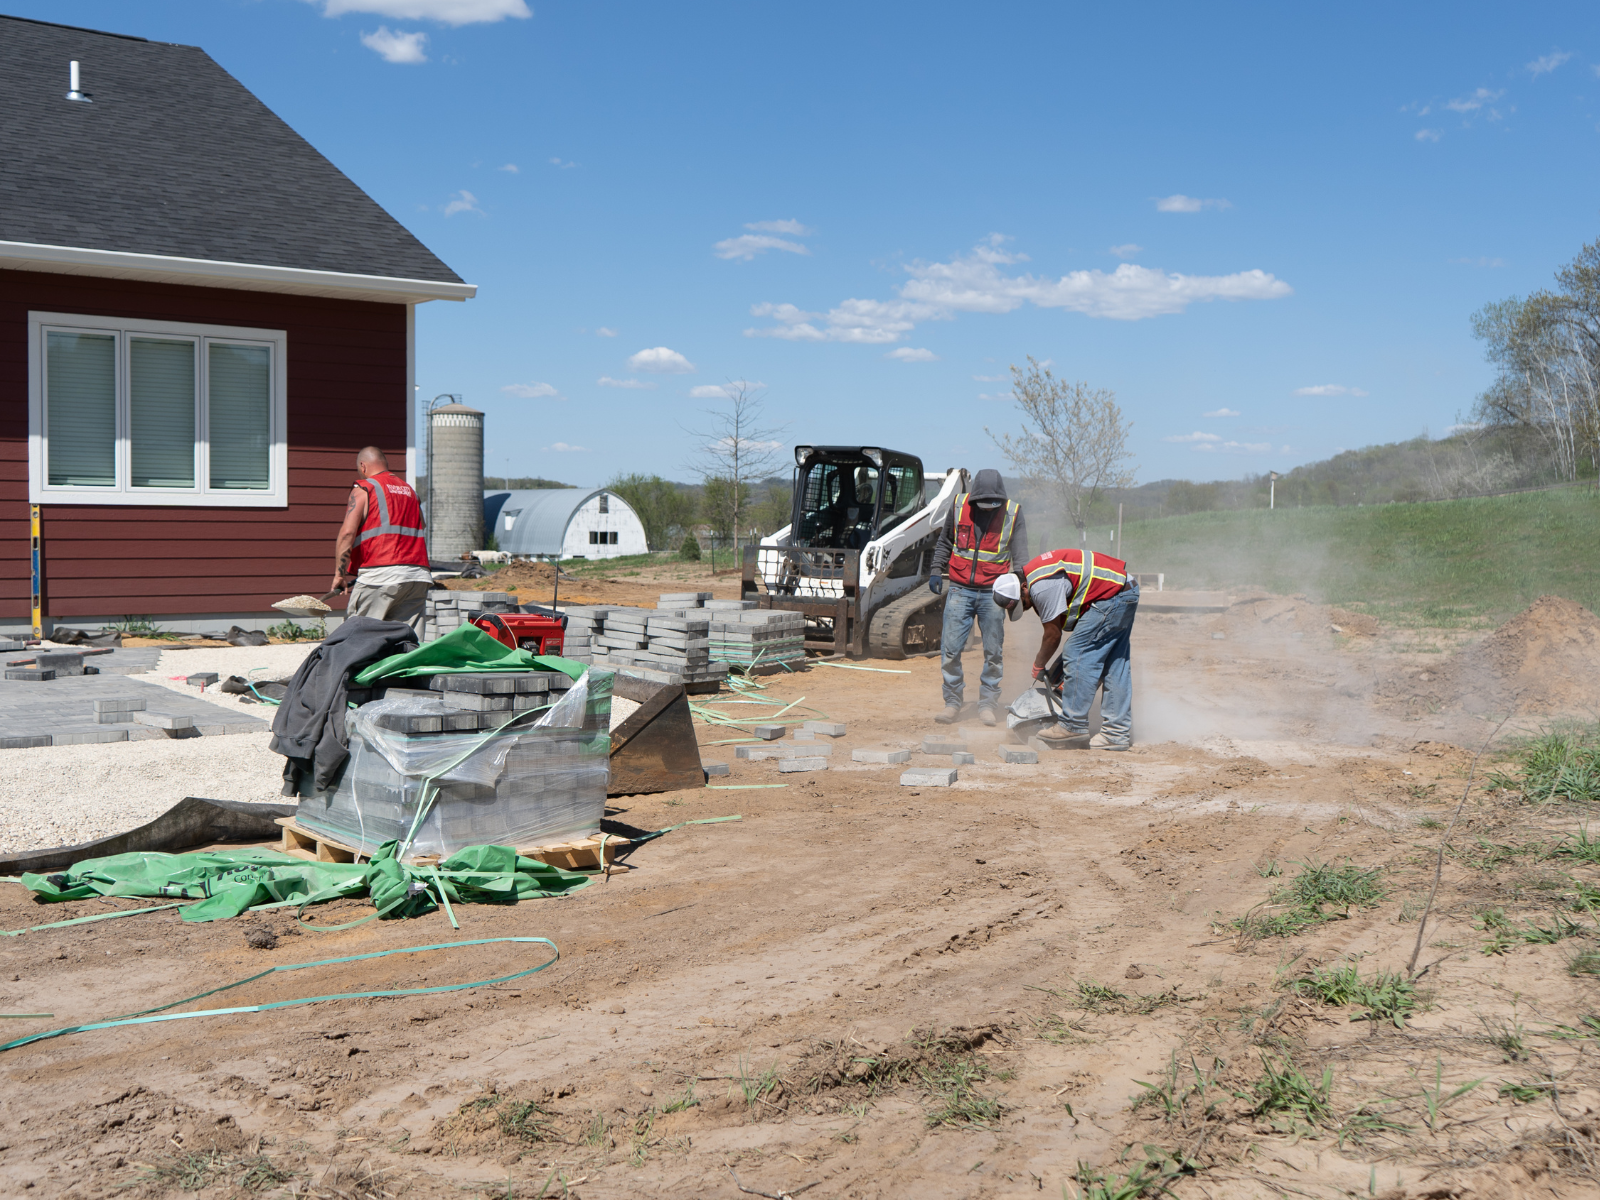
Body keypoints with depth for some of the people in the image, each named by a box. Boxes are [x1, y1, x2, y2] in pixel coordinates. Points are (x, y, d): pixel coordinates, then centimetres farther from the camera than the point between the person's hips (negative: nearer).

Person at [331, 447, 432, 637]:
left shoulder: (363, 489, 2)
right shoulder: (409, 490, 21)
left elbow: (347, 532, -8)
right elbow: (420, 528, 17)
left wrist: (339, 574, -6)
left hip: (380, 576, -6)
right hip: (418, 575, 6)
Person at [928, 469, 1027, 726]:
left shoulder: (1013, 513, -3)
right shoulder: (959, 506, -1)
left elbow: (1021, 556, 2)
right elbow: (945, 542, 15)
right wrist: (937, 571, 6)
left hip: (993, 592, -1)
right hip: (960, 589, 1)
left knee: (993, 651, 2)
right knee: (951, 648, -3)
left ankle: (988, 703, 14)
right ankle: (953, 702, 8)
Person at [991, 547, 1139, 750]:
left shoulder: (1042, 587, -21)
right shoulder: (1032, 575, 11)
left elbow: (1053, 635, -12)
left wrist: (1039, 665, 4)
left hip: (1112, 595, -11)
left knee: (1078, 656, -9)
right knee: (1114, 665, 11)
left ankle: (1073, 727, -6)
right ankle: (1119, 733, 13)